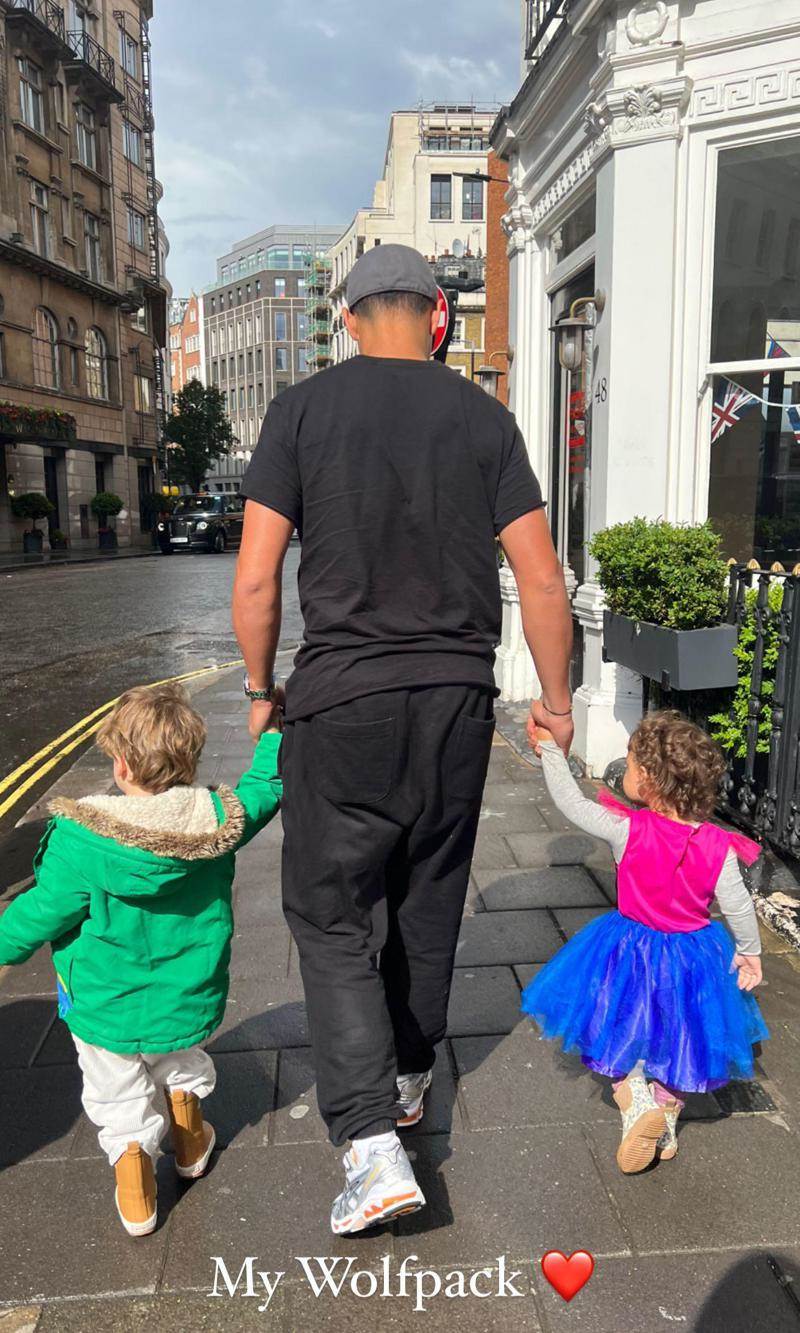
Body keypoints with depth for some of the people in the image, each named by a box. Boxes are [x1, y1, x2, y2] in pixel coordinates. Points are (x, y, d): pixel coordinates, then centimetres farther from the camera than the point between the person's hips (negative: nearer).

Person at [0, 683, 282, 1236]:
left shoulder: (82, 841, -26)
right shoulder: (216, 820, -17)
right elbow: (267, 786, 1)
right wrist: (271, 733, 17)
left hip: (107, 1011, -3)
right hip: (191, 1002, 3)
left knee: (120, 1097, 23)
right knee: (182, 1064, 34)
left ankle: (136, 1197, 30)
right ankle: (190, 1145, 48)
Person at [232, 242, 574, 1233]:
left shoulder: (303, 409, -2)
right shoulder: (485, 419, 2)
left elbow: (256, 577, -6)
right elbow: (541, 579, -1)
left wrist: (261, 688, 8)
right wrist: (556, 699, 11)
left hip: (342, 704, -2)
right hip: (459, 703, 3)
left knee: (332, 917, 9)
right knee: (428, 903, 19)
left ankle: (371, 1142, 2)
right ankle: (408, 1077, 39)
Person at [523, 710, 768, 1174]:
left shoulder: (627, 830, -24)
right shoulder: (719, 848, -16)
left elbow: (572, 802, -16)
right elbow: (739, 907, -7)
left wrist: (550, 748, -4)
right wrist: (750, 952, 11)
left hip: (631, 953, -2)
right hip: (694, 958, 3)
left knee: (618, 1040, 16)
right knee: (676, 1043, 24)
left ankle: (637, 1105, -6)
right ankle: (667, 1124, 32)